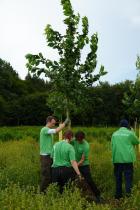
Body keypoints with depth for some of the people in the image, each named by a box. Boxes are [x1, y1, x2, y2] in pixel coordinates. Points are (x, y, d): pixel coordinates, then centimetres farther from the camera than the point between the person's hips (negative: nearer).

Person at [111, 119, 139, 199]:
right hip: (127, 159, -3)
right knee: (128, 176, 1)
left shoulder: (114, 134, 6)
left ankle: (118, 194, 18)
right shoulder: (129, 133, -5)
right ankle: (128, 192, -11)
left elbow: (112, 146, 10)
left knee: (118, 177, 12)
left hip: (117, 159, 4)